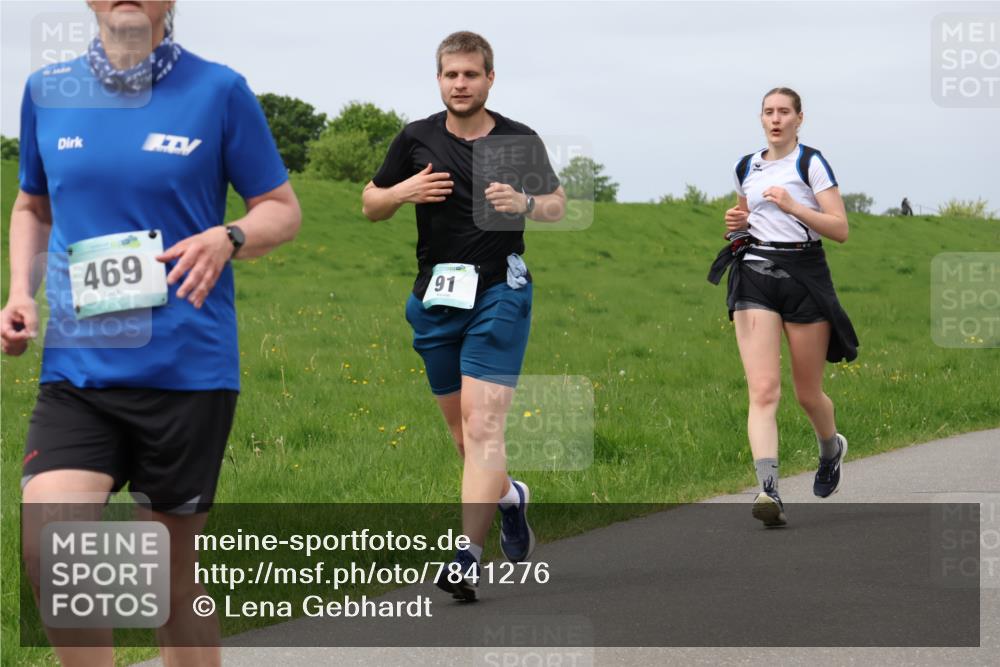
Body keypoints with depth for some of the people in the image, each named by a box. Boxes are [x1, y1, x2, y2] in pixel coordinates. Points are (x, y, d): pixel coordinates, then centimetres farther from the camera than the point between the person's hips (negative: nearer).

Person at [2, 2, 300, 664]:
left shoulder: (217, 90, -2)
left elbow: (283, 208, 5)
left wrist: (228, 238, -16)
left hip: (188, 367, -2)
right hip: (78, 367, 2)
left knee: (173, 567, 8)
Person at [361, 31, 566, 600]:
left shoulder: (520, 141, 0)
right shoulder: (417, 139, 4)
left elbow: (558, 204, 12)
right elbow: (371, 204, 13)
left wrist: (524, 203, -10)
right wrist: (404, 192, -9)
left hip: (499, 292, -4)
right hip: (436, 296, 4)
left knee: (482, 423, -15)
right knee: (460, 423, 13)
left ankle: (468, 556, -21)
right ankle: (508, 496, 42)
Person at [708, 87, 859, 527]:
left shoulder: (811, 163, -2)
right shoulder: (746, 168, 13)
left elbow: (840, 230, -8)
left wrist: (793, 206, -20)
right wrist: (737, 222, 8)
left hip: (805, 276, -3)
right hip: (755, 276, 3)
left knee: (807, 393, 8)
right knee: (763, 389, -15)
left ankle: (831, 449, 42)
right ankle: (768, 490, -26)